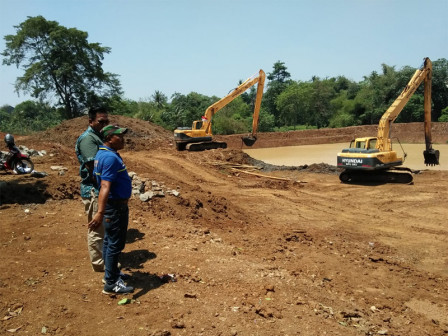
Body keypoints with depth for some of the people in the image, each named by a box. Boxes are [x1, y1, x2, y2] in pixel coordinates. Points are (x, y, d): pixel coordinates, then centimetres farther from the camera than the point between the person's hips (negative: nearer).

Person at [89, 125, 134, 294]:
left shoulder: (103, 153, 9)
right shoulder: (111, 157, -23)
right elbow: (105, 186, -33)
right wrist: (100, 213, -40)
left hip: (115, 205, 11)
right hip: (115, 206, -11)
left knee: (110, 241, 20)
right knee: (115, 244, -1)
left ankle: (112, 273, 35)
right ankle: (111, 284, 8)